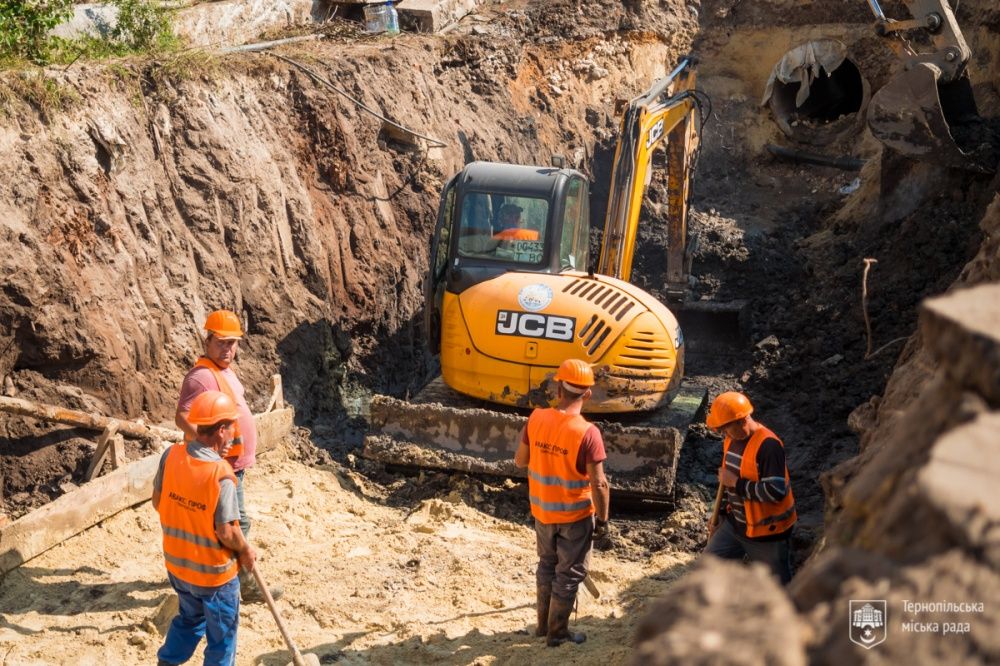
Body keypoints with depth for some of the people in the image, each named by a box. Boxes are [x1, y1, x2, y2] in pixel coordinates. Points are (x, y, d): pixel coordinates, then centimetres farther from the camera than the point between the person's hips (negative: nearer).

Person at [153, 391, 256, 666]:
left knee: (189, 618, 30)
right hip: (214, 571, -6)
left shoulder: (171, 455, -11)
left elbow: (158, 502, 2)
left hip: (176, 563, 6)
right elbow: (226, 532, -23)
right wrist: (246, 550, -5)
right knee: (222, 633, 16)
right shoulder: (221, 474, -28)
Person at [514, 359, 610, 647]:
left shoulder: (536, 418, -11)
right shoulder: (587, 432, -25)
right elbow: (599, 484, -20)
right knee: (569, 573, 12)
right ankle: (557, 632, 22)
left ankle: (543, 623, 35)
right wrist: (602, 520, -8)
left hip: (542, 510, 5)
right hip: (575, 515, -5)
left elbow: (520, 460, 2)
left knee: (547, 564, 24)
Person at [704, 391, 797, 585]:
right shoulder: (731, 440, 1)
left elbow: (775, 492, -32)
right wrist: (720, 514, 17)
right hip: (736, 523, 8)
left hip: (767, 530, -8)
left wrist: (737, 484, -26)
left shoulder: (768, 445, -26)